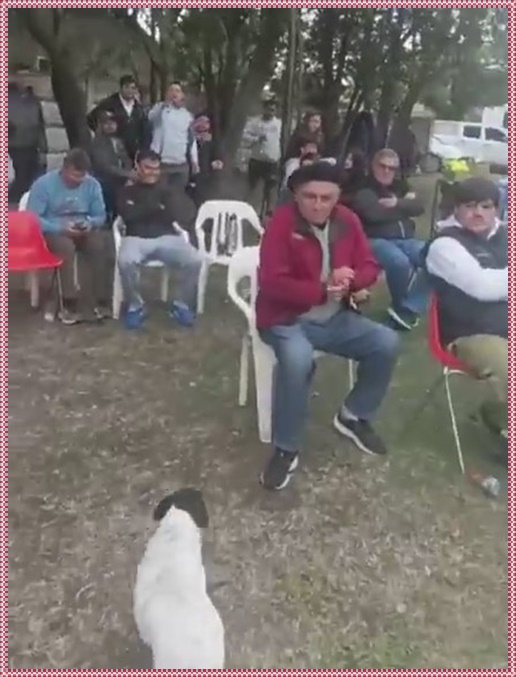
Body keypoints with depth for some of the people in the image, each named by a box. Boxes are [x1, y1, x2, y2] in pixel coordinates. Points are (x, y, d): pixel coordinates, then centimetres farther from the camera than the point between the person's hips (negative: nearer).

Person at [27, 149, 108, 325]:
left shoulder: (92, 184, -1)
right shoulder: (44, 184, -11)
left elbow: (100, 216, 5)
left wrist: (90, 224, -19)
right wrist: (61, 228, -26)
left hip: (83, 230, 3)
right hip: (53, 231, -3)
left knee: (98, 245, -29)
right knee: (66, 247, -36)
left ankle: (93, 301, -24)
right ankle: (70, 303, -28)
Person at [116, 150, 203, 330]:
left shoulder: (165, 189, 20)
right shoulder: (128, 190, 13)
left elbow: (170, 217, 4)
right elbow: (127, 215, -6)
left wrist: (142, 211, 0)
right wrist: (156, 207, -1)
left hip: (166, 237, 2)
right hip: (137, 238, -2)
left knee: (195, 260, -25)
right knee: (126, 261, -37)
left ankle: (182, 305, -4)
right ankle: (135, 306, -11)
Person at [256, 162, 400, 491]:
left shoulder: (348, 220, 2)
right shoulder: (282, 222, -15)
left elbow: (370, 267, 6)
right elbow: (272, 283, -20)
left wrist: (350, 279, -18)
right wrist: (322, 290, -26)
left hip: (336, 317, 6)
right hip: (287, 319, -6)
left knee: (387, 343, -10)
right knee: (298, 359, -36)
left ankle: (353, 416, 12)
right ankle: (286, 450, -16)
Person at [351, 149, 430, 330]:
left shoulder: (400, 186, 22)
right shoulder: (363, 188, 2)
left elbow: (419, 207, 8)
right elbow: (373, 214, -17)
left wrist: (396, 204, -9)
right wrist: (404, 206, -1)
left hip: (406, 239, 6)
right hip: (376, 239, -6)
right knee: (399, 262, -36)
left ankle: (408, 310, -20)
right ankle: (403, 306, -7)